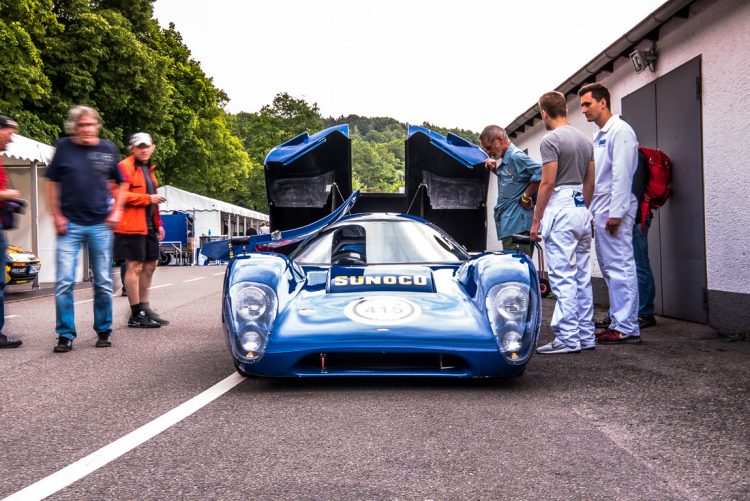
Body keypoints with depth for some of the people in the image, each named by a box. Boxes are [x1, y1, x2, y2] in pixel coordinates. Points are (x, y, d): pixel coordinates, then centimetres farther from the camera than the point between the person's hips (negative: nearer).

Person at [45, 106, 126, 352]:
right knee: (64, 282, -4)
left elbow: (122, 183, 14)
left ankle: (104, 331, 22)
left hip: (100, 225, 1)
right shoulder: (64, 147, 1)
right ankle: (66, 335, 7)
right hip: (69, 225, -1)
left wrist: (117, 210, 2)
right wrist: (56, 216, -1)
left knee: (103, 282, 8)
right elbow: (52, 183, 6)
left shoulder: (108, 149, 4)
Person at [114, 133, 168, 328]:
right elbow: (120, 195, -20)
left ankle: (145, 309, 28)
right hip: (132, 225, -10)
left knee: (150, 265, 15)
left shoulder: (148, 169, 22)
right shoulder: (124, 167, -8)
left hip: (148, 225, 10)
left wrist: (158, 224, 23)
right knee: (135, 267, -6)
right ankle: (136, 315, 0)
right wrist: (148, 198, -18)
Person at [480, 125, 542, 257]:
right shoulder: (505, 159, 17)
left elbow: (541, 172, -23)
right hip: (508, 225, 10)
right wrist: (495, 169, 15)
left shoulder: (516, 157, -13)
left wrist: (525, 196, -15)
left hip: (517, 226, -10)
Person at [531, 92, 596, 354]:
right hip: (581, 211, 8)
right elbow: (590, 182, 17)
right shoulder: (585, 140, 16)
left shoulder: (551, 139, -9)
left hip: (560, 210, -8)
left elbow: (548, 182, -13)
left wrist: (536, 219, -8)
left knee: (563, 277, -8)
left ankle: (568, 338, -7)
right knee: (582, 277, 10)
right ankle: (586, 335, 15)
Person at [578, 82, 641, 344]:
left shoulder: (620, 131, -7)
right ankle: (618, 322, 17)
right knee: (609, 269, 11)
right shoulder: (599, 136, 21)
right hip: (600, 211, 10)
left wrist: (615, 212, -20)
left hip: (614, 210, -10)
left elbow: (622, 174, -16)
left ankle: (627, 327, -6)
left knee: (620, 268, -8)